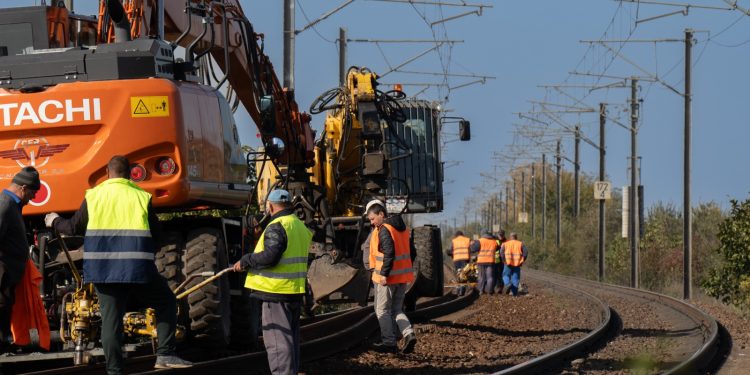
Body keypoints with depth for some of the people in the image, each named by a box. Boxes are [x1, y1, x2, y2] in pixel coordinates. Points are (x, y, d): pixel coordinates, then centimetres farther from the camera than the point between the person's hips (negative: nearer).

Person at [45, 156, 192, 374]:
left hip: (102, 268, 2)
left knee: (111, 317, 6)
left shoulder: (93, 196, 6)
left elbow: (74, 228, 15)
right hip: (138, 268, -2)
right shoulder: (142, 197, 4)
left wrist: (55, 222, 35)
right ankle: (165, 355, 1)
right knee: (166, 303, 13)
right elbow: (156, 235, 8)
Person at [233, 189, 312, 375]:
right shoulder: (300, 226, 15)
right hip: (296, 291, 9)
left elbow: (270, 256, -26)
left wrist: (245, 261, -14)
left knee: (277, 340, -8)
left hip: (277, 292, -9)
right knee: (291, 338, 16)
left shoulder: (277, 227, -16)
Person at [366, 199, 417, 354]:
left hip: (387, 278, -8)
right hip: (403, 276, 8)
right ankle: (409, 334, -5)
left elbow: (389, 253, -24)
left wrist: (384, 274, -22)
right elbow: (410, 252, 17)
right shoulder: (402, 228, 13)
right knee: (397, 310, 15)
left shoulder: (384, 230, -14)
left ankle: (389, 342, 3)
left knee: (382, 310, 4)